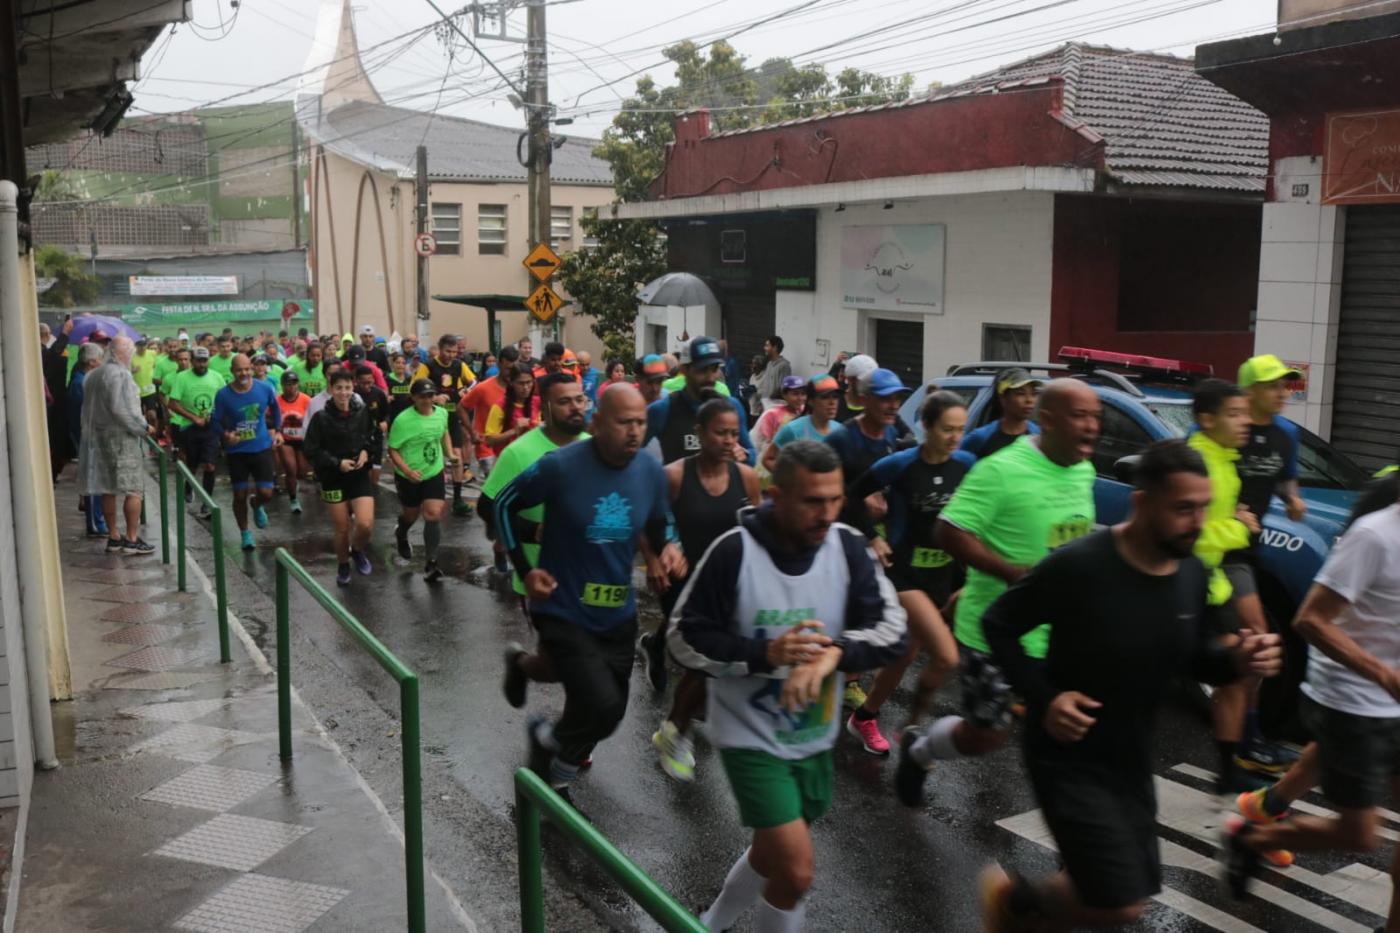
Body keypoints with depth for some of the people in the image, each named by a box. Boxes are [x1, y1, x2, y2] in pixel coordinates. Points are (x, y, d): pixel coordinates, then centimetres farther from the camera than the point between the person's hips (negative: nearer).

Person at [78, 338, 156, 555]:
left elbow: (89, 408, 14)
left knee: (108, 490, 12)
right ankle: (132, 539, -3)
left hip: (98, 437, 9)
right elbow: (122, 409, -21)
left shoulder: (93, 375, 13)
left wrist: (90, 430, 19)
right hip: (121, 438, -9)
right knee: (133, 490, -3)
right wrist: (143, 427, -12)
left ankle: (114, 537, 17)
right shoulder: (120, 374, -15)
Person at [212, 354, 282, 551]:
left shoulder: (265, 389, -7)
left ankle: (258, 506, 34)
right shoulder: (223, 395, -11)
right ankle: (245, 533, 27)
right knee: (240, 495, 6)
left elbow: (275, 408, 13)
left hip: (261, 448, 1)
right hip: (236, 451, 0)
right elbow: (216, 420, -3)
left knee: (266, 493, -5)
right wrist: (225, 434, -22)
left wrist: (276, 430, 9)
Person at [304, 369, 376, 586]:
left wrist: (366, 452, -9)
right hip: (333, 479, -1)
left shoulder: (363, 414, -3)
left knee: (366, 525, -14)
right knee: (342, 529, 7)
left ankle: (357, 550, 20)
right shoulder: (321, 418, -9)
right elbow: (311, 451, -7)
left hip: (360, 477, 1)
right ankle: (343, 566, 34)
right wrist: (337, 463, -16)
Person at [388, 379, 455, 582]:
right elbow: (393, 450, -16)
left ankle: (430, 563, -2)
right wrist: (407, 470, -27)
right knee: (411, 514, 17)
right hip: (408, 477, -3)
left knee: (434, 514, -10)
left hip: (434, 473, 3)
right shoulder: (403, 420, -21)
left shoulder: (442, 413, -4)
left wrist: (449, 453, 6)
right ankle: (401, 535, 55)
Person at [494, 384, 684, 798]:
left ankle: (558, 767, 47)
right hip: (563, 611, -5)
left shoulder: (652, 472, -7)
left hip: (619, 614, 6)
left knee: (608, 711, 18)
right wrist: (525, 569, -11)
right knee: (603, 706, -18)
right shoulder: (559, 466, -21)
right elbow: (504, 505, -6)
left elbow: (658, 526, 10)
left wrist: (668, 548, -14)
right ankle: (548, 738, 15)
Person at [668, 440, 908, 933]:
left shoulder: (849, 546, -10)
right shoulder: (734, 550, -19)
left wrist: (834, 651, -34)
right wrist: (765, 654, -29)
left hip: (816, 738, 5)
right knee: (796, 871, -10)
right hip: (751, 735, -5)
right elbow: (685, 638, -15)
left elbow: (892, 630, -14)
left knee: (773, 857, 22)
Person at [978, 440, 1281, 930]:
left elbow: (1193, 657, 9)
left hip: (1132, 760, 7)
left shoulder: (1193, 575, -5)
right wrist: (1042, 697, -24)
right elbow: (997, 623, -14)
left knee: (1134, 893, 19)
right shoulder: (1078, 565, -25)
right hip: (1068, 757, -7)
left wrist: (1236, 659, -13)